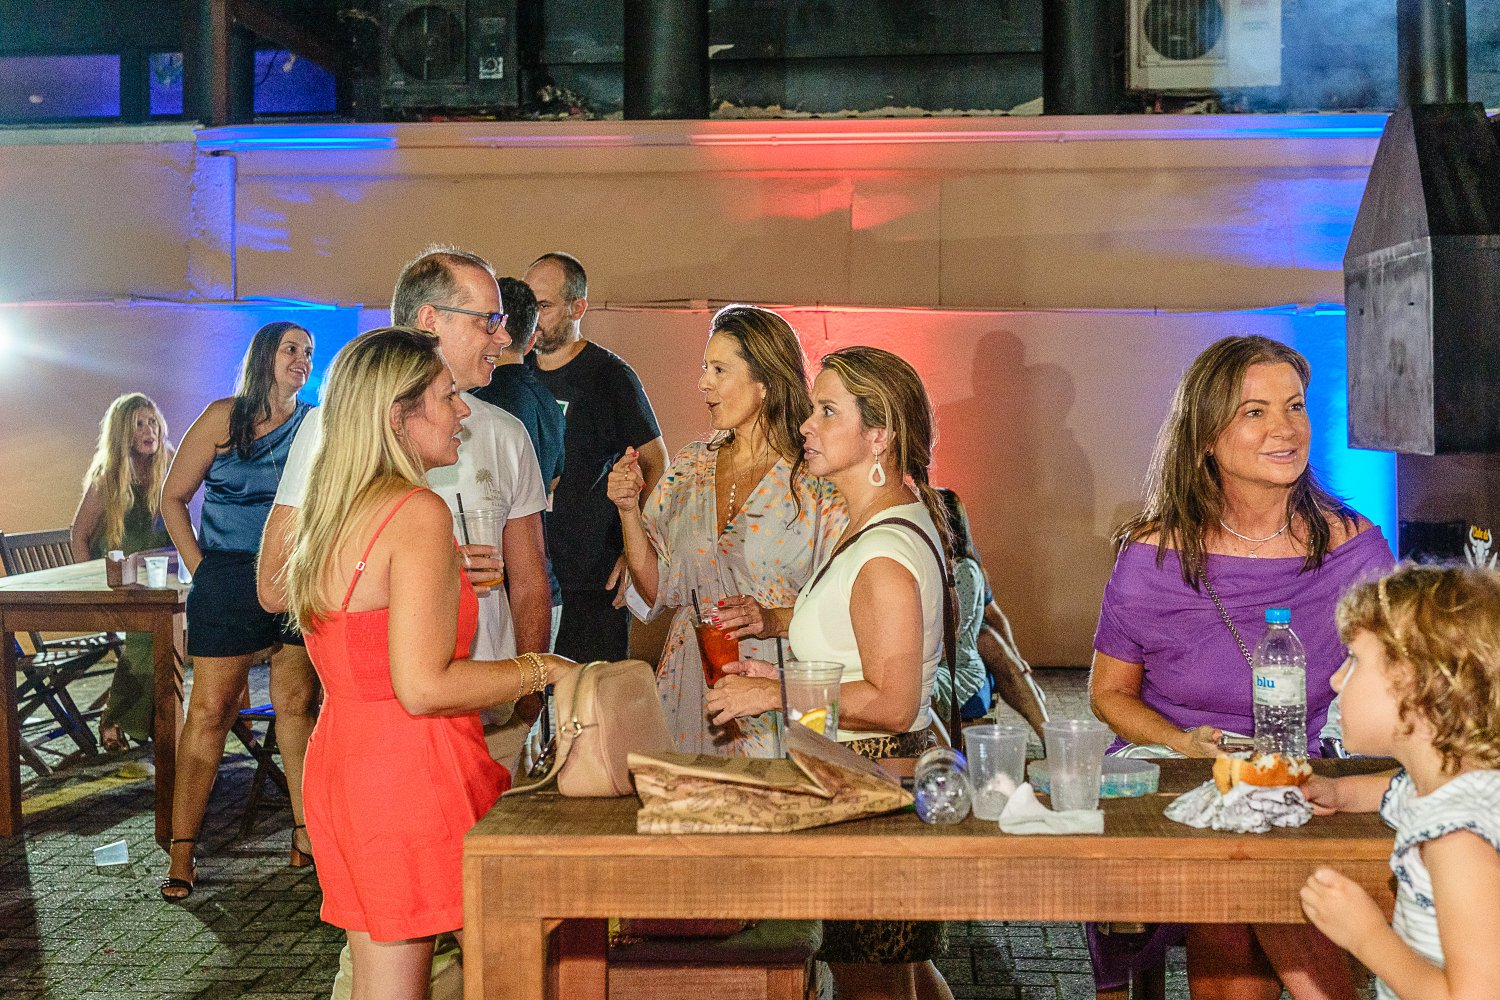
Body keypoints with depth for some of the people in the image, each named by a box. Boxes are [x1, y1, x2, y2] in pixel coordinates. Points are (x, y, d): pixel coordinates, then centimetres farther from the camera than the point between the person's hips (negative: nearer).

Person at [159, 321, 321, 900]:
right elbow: (173, 497, 7)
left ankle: (307, 831, 12)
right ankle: (182, 851, 1)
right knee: (210, 710, -3)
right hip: (231, 580, -3)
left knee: (297, 704, 4)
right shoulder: (225, 417, 4)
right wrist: (198, 568, -1)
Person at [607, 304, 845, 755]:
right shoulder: (689, 468, 8)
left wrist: (773, 620, -23)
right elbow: (658, 590, 11)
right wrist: (629, 509, 0)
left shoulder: (817, 478, -8)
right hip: (690, 695, 4)